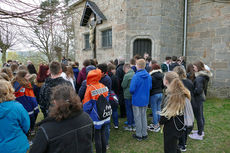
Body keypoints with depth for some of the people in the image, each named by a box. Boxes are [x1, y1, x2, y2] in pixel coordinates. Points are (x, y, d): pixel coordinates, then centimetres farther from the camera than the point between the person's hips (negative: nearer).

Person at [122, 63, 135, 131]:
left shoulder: (127, 75, -19)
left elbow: (123, 85, -13)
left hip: (128, 95, -7)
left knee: (129, 110, 5)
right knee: (133, 110, 16)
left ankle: (129, 126, 15)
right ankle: (134, 125, 25)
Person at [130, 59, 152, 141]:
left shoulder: (136, 76, -22)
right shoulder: (148, 76, -2)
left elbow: (131, 89, -22)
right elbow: (150, 87, 8)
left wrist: (133, 93, -1)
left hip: (137, 100, -6)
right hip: (145, 100, 6)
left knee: (138, 117, 8)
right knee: (144, 116, 18)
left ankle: (139, 135, 20)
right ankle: (144, 134, 28)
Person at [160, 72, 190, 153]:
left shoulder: (171, 96, -26)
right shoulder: (183, 92, -2)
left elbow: (166, 114, -21)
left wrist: (161, 121, -1)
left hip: (171, 128, -8)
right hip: (179, 126, 8)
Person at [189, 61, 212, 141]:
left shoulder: (199, 78, -24)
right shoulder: (204, 75, 6)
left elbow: (198, 90, -26)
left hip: (197, 99, -10)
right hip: (201, 97, 10)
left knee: (198, 117, 3)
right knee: (201, 115, 21)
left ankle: (199, 135, 17)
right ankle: (201, 131, 37)